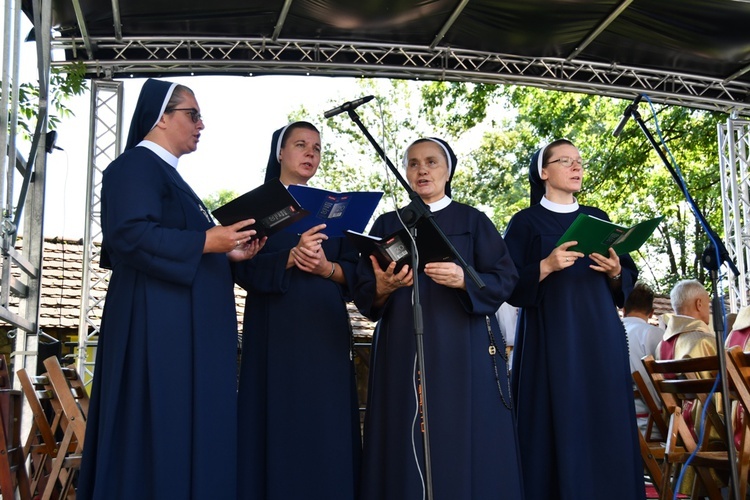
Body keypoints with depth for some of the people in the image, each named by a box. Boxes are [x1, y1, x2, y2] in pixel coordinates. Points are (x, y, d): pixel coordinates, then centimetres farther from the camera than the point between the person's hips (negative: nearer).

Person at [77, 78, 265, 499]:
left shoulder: (169, 175, 23)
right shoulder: (136, 166, -6)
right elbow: (130, 233, -21)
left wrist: (228, 253, 9)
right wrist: (206, 241, -22)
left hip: (187, 327, 10)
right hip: (157, 325, -10)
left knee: (187, 429, 8)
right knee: (158, 432, -8)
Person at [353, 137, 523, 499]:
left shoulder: (473, 221, 9)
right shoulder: (387, 224, 13)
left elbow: (505, 279, -1)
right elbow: (363, 295, 6)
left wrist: (464, 280, -20)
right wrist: (382, 288, -16)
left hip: (463, 351, -1)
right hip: (404, 353, 2)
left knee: (467, 447, -4)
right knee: (406, 453, -1)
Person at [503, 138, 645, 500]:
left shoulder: (598, 219, 16)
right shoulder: (525, 222, 3)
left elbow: (628, 279, 14)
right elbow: (510, 284, -5)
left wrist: (615, 272, -7)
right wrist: (547, 266, -19)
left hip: (600, 336, 4)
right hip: (551, 338, -4)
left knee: (607, 425, 1)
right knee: (559, 426, -7)